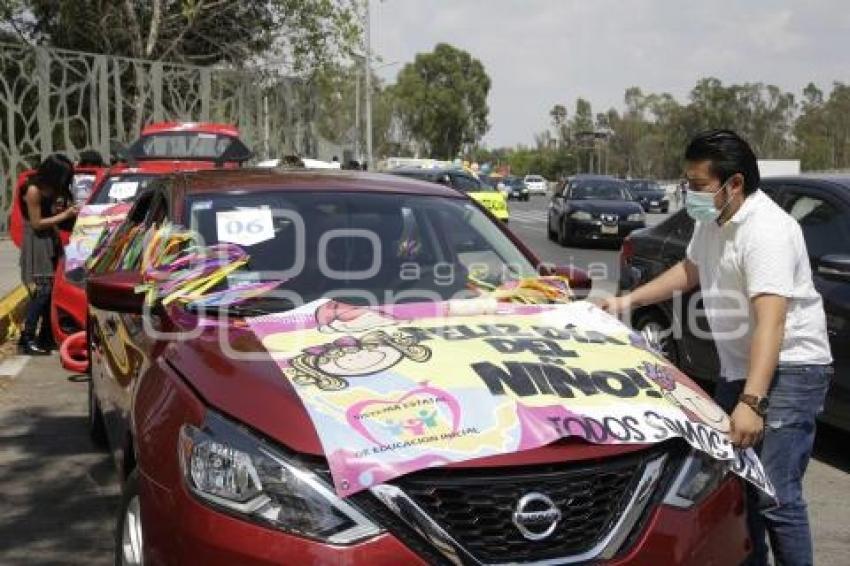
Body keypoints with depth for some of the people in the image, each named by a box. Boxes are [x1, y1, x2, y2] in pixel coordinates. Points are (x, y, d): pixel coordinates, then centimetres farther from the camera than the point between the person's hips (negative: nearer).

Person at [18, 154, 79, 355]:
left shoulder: (52, 190, 7)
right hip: (36, 244, -8)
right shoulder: (33, 190, -16)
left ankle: (46, 335, 13)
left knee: (53, 289, 5)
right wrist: (64, 215, -14)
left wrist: (68, 210, -2)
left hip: (52, 242, 8)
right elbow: (36, 223, -15)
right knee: (41, 290, -13)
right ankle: (27, 338, -11)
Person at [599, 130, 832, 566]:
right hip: (738, 366, 9)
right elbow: (690, 270, 26)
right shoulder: (711, 221, 6)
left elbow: (770, 322, -31)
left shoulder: (766, 231, -23)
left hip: (788, 368, -9)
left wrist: (751, 402, -38)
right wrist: (629, 300, 19)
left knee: (775, 495, -14)